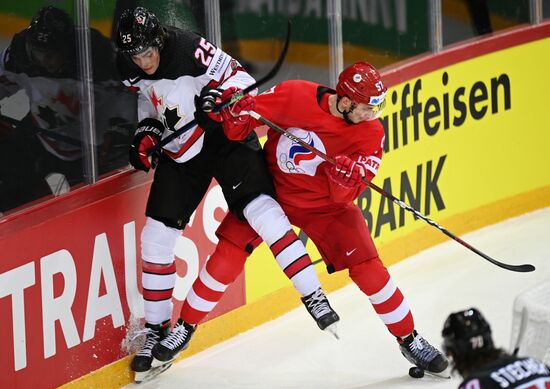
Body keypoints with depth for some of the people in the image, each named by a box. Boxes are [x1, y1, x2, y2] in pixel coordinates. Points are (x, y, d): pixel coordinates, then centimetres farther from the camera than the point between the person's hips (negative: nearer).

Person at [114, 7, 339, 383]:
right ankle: (156, 328, 15)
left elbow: (242, 80, -19)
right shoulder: (131, 69, -6)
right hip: (179, 150, 5)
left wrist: (221, 95, -38)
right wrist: (147, 133, -2)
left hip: (225, 137, -5)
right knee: (157, 234, 1)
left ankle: (313, 296, -16)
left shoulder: (190, 49, -25)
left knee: (259, 208, -22)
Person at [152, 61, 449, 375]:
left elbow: (345, 196, -19)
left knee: (369, 270, -9)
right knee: (227, 257, -10)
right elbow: (249, 115, -9)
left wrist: (346, 178, -41)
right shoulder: (296, 96, -22)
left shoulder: (370, 132, -17)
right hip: (271, 188, -1)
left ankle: (409, 340, 11)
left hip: (325, 204, 1)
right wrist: (236, 116, -32)